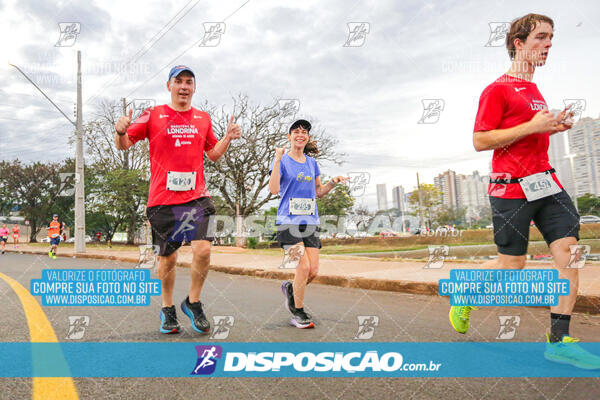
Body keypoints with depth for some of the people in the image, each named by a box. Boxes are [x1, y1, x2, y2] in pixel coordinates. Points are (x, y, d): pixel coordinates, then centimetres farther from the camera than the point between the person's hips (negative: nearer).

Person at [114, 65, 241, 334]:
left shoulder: (203, 118, 13)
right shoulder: (152, 115, 5)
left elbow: (213, 154, 23)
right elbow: (124, 145, 7)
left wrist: (228, 138, 6)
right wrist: (120, 132, -15)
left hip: (197, 197, 2)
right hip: (162, 199, -1)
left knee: (203, 249, -14)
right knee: (167, 258, 7)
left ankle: (193, 302, 10)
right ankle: (167, 309, 29)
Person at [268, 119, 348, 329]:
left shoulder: (312, 163, 15)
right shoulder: (282, 160, 0)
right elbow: (274, 189, -14)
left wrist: (333, 182, 5)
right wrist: (278, 159, -17)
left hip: (310, 222, 5)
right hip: (289, 221, -5)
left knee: (313, 271, -2)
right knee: (304, 267, -14)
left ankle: (290, 288, 30)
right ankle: (298, 312, 7)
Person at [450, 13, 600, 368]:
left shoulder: (535, 91, 20)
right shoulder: (498, 90, -7)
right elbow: (480, 141, -13)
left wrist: (553, 126, 13)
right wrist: (532, 126, -17)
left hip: (546, 182, 8)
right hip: (512, 188, -8)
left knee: (569, 250, -5)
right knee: (512, 267, -1)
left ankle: (559, 340, 2)